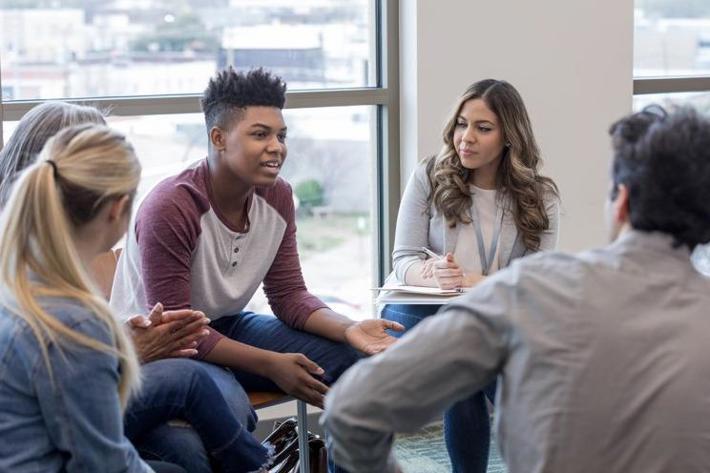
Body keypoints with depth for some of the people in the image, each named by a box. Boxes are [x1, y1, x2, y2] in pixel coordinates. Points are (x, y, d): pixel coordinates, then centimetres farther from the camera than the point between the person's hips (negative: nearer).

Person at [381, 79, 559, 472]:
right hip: (422, 311, 0)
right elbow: (404, 259, -2)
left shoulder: (539, 197, 2)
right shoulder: (429, 177, 1)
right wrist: (435, 275, -26)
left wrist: (473, 282, -26)